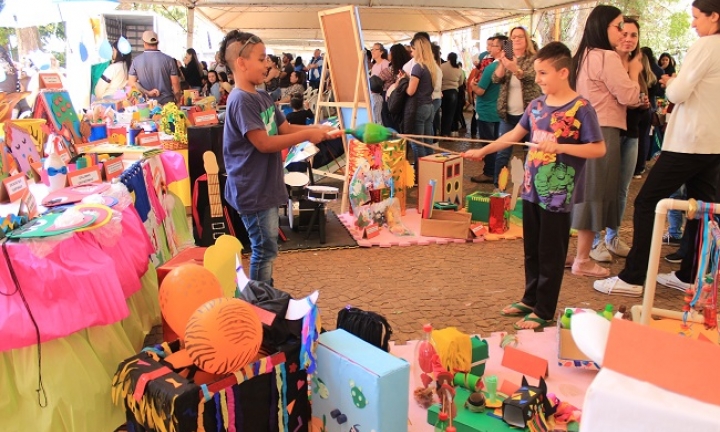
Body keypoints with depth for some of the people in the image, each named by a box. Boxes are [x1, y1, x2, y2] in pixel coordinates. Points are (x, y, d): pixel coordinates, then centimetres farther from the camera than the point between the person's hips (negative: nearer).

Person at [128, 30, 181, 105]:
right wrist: (178, 102, 6)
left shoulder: (136, 60, 2)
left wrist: (147, 93, -6)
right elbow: (175, 83, -4)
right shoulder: (168, 60, -6)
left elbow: (132, 82, -2)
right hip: (166, 102, -2)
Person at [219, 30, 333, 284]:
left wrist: (317, 129, -3)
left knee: (266, 247, 18)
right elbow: (264, 143, -23)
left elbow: (285, 128, 13)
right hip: (253, 189, -9)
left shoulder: (262, 97, 10)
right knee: (265, 249, -1)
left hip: (267, 185, 10)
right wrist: (308, 135, -19)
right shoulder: (241, 100, -19)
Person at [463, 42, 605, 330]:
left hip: (558, 195, -6)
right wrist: (482, 151, 16)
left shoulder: (580, 108, -13)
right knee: (531, 252, 17)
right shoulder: (537, 104, 6)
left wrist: (560, 146, -24)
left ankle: (543, 312, 17)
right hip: (532, 190, 6)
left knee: (550, 256, 5)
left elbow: (599, 149, -14)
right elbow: (514, 135, 17)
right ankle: (530, 300, 33)